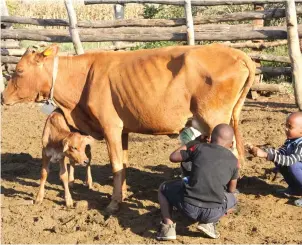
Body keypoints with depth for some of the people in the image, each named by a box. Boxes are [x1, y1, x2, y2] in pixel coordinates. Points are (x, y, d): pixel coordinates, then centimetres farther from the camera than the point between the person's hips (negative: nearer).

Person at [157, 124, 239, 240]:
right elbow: (231, 190, 21)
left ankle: (168, 226, 8)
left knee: (163, 189, 28)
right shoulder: (233, 160, 10)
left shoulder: (199, 148, 7)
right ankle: (209, 223, 10)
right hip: (214, 212, 1)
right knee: (232, 199, 35)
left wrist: (190, 143, 31)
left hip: (188, 207, -1)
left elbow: (173, 157, 17)